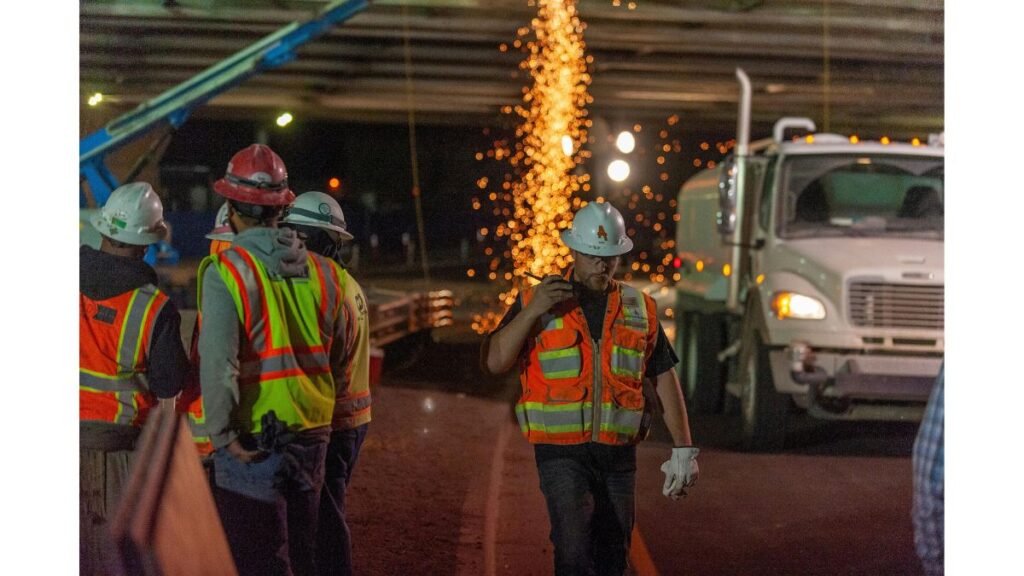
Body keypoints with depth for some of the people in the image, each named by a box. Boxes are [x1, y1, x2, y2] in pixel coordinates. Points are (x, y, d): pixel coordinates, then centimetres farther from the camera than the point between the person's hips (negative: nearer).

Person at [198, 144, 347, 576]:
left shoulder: (226, 270, -15)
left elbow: (217, 362, -23)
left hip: (252, 443, -6)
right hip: (311, 434, 6)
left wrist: (222, 435, -15)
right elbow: (337, 349, 12)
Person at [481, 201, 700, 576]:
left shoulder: (640, 308, 8)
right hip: (561, 453, -3)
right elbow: (493, 362, -7)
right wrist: (532, 312, -18)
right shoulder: (537, 300, 0)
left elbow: (665, 379, 10)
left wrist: (683, 449, 5)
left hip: (618, 455, 4)